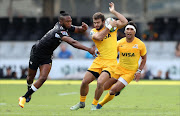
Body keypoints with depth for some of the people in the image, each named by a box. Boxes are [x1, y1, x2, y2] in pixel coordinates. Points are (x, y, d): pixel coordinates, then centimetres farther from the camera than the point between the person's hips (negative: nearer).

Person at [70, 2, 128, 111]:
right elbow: (99, 37, -19)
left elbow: (125, 22, -12)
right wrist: (109, 27, -17)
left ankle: (94, 104, -2)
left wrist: (113, 11, -10)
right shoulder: (93, 31, 3)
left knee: (100, 82, -23)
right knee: (85, 82, 1)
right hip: (99, 61, 3)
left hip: (110, 62, -3)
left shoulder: (113, 25, 3)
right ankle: (81, 102, 27)